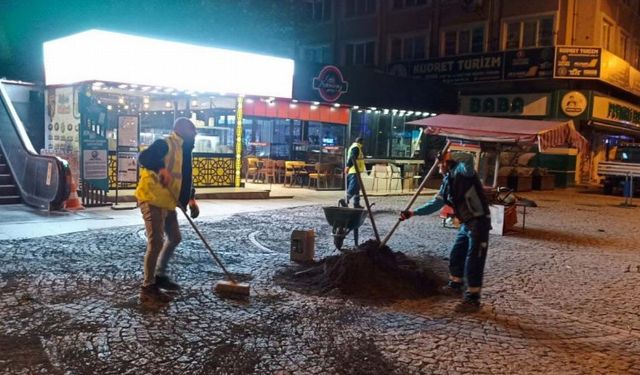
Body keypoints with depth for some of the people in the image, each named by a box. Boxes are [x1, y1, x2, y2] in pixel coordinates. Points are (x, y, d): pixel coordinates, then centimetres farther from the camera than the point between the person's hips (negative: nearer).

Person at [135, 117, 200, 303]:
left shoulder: (182, 149, 17)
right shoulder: (164, 144, -11)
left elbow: (185, 177, 21)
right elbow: (143, 157, -27)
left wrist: (191, 199, 12)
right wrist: (161, 169, -42)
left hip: (167, 201, 10)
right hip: (152, 199, -10)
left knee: (174, 237, 20)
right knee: (156, 242, -11)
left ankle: (160, 275, 35)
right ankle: (148, 288, -2)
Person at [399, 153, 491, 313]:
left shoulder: (463, 171, -14)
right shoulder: (447, 181, 12)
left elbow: (467, 161, -39)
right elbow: (435, 203, 14)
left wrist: (445, 156, -25)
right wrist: (412, 212, 10)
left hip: (479, 223, -9)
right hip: (467, 223, 9)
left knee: (473, 262, -4)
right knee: (456, 256, 20)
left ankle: (472, 299, 5)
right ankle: (455, 285, 40)